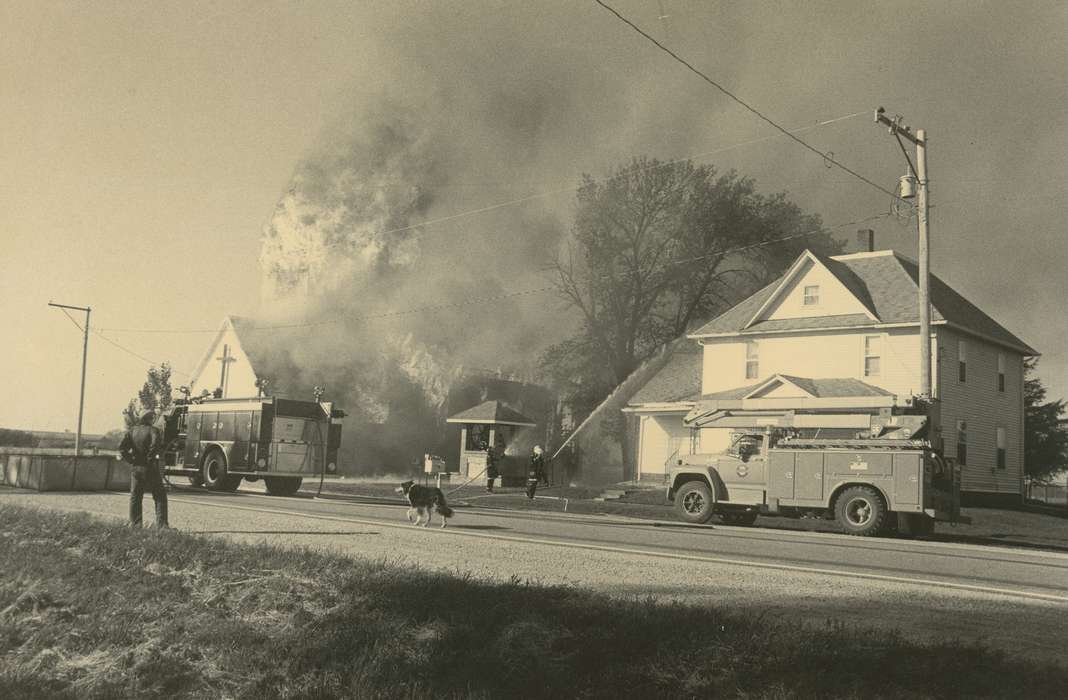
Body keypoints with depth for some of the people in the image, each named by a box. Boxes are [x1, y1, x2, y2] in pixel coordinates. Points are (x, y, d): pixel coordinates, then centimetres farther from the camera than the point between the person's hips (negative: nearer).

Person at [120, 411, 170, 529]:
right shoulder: (153, 430, -9)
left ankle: (134, 523, 15)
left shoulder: (132, 431, 7)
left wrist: (130, 459, 1)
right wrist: (151, 458, -17)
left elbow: (122, 447, -3)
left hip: (135, 468, 5)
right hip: (150, 469, -5)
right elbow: (156, 443, -28)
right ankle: (162, 524, -7)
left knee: (135, 497, 15)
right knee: (160, 497, 0)